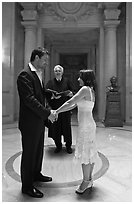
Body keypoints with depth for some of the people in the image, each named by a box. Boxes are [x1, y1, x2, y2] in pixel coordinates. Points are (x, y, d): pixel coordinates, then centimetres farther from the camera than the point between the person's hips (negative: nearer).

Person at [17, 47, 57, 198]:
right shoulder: (25, 75, -18)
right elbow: (29, 99, -25)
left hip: (39, 121, 9)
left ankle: (36, 174, 43)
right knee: (29, 153, 4)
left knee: (38, 150, 22)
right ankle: (27, 186, 22)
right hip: (30, 122, -9)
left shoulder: (37, 74, 13)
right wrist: (47, 113, -23)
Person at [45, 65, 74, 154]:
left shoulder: (67, 81, 6)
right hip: (54, 108, 1)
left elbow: (73, 92, 6)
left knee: (67, 126, 3)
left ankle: (68, 146, 19)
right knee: (56, 127, 5)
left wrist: (71, 94, -16)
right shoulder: (50, 83, 6)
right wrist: (53, 96, -20)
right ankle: (58, 145, 22)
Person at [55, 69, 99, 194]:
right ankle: (89, 180, 29)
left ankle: (86, 181, 17)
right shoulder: (90, 91, 13)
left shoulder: (85, 89, -15)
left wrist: (55, 112, -11)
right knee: (90, 152, 15)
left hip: (85, 126, -9)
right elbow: (73, 106, 13)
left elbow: (69, 103, -19)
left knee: (84, 153, 2)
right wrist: (57, 112, 11)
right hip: (89, 124, 9)